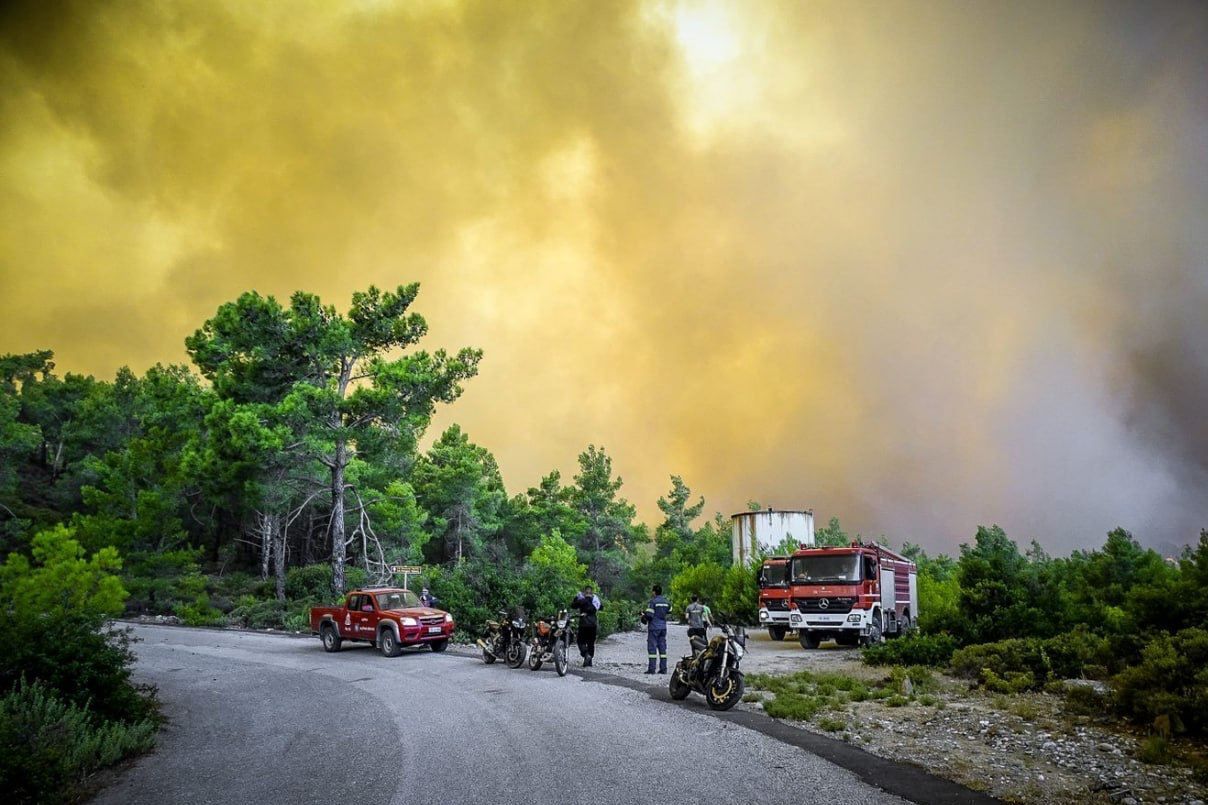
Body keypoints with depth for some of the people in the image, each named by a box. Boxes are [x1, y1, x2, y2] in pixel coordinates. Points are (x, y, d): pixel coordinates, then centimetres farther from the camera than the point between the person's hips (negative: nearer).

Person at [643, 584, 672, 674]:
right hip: (663, 627, 6)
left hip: (654, 627, -6)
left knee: (652, 647, -3)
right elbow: (669, 611, 21)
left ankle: (651, 668, -6)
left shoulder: (653, 601, -12)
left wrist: (643, 616, 3)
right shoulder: (666, 602, 7)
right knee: (662, 647, 9)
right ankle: (663, 668, 7)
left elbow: (649, 615, -16)